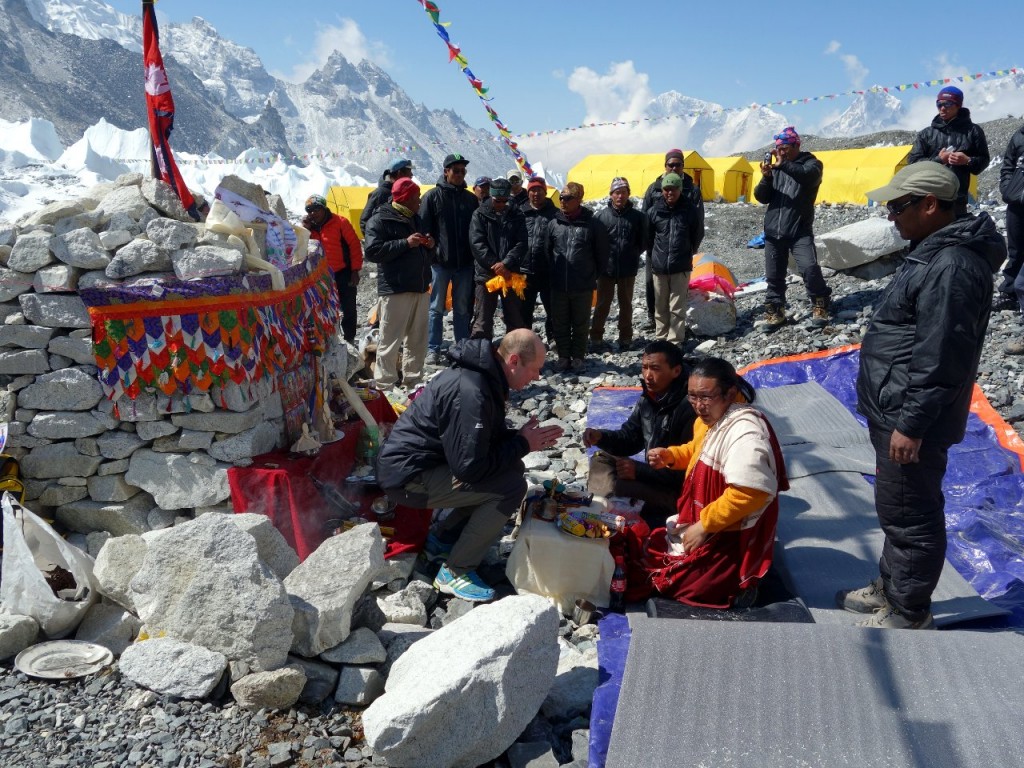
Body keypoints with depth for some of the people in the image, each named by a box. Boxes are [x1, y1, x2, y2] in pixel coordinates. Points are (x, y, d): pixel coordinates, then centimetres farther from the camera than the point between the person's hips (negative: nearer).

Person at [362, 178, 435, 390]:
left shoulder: (416, 220, 22)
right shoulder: (381, 220, -3)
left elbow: (425, 257, 31)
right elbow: (372, 251, -17)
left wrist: (429, 247, 7)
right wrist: (406, 243, -19)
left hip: (419, 287, 8)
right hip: (395, 289, -8)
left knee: (418, 341, 11)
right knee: (390, 341, -9)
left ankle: (412, 383, 21)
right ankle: (385, 386, -5)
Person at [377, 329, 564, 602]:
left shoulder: (484, 375, 5)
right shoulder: (470, 393, -27)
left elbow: (488, 438, 16)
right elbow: (470, 466, -26)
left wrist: (525, 437, -2)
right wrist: (523, 444, -14)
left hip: (423, 461, 10)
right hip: (408, 476, -10)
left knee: (512, 469, 9)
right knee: (511, 486, -18)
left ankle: (442, 539, 16)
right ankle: (456, 571, -6)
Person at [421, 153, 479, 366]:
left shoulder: (470, 198, 11)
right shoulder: (433, 196, 0)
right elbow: (424, 229, -3)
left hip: (465, 262, 3)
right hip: (440, 261, -3)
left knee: (463, 308, 10)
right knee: (437, 308, 3)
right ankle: (433, 349, 9)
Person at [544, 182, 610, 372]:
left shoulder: (592, 225, -4)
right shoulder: (554, 223, 2)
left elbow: (601, 253, 3)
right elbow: (547, 251, 10)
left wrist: (593, 275, 7)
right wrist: (553, 273, 9)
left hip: (583, 286, -2)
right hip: (558, 285, 2)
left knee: (581, 324, 8)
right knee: (560, 323, 9)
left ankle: (578, 357, 21)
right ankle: (563, 356, 22)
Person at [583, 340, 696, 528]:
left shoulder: (689, 407, -24)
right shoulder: (648, 399, 4)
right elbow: (629, 438, 15)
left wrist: (640, 470, -23)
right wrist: (600, 437, -6)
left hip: (678, 490, -9)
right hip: (653, 477, 10)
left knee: (614, 488, -26)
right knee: (601, 460, 6)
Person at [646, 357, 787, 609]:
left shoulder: (745, 433, -29)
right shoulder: (710, 418, 3)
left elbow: (749, 493, -34)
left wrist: (704, 525, -26)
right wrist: (669, 455, 3)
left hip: (731, 538, -10)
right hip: (700, 524, 11)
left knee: (666, 585, -11)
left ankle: (736, 586, 4)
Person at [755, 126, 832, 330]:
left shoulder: (811, 163, 1)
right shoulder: (776, 167, 13)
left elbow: (809, 176, -24)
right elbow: (761, 197, 7)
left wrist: (784, 165, -34)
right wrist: (766, 178, -13)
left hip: (800, 230, -4)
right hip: (773, 230, 4)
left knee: (810, 268, -18)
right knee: (774, 275, 8)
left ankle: (821, 308, -1)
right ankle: (775, 312, 21)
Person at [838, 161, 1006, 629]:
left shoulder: (951, 266, -24)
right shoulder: (934, 251, 11)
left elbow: (939, 359, -26)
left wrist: (910, 423, -22)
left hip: (911, 420, -11)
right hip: (894, 412, 11)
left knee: (909, 517, 3)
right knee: (895, 508, 22)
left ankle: (907, 616, 18)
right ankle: (889, 589, 39)